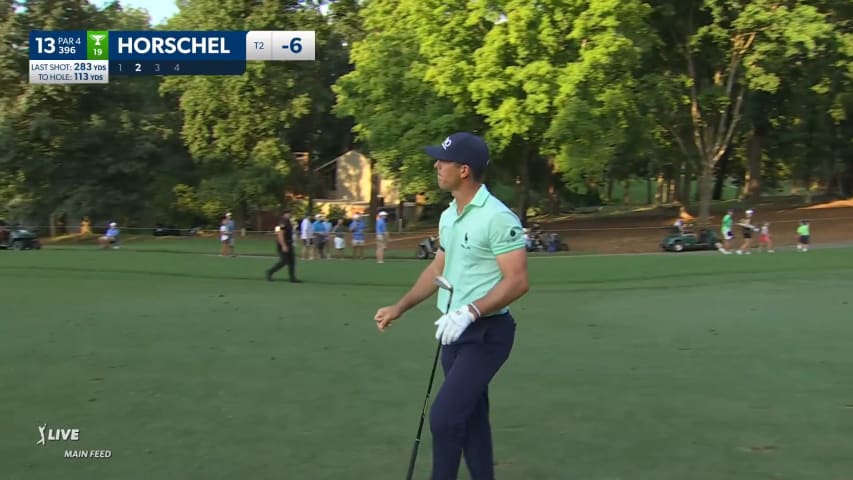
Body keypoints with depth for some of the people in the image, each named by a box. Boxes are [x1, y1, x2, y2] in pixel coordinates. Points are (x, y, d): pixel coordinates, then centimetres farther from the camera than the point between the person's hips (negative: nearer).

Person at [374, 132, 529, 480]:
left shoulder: (497, 217, -18)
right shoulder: (448, 216, 9)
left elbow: (517, 281, -21)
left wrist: (470, 311, -30)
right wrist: (400, 307, 18)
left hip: (486, 333, -8)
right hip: (455, 331, 8)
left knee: (444, 416, -12)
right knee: (470, 420, 13)